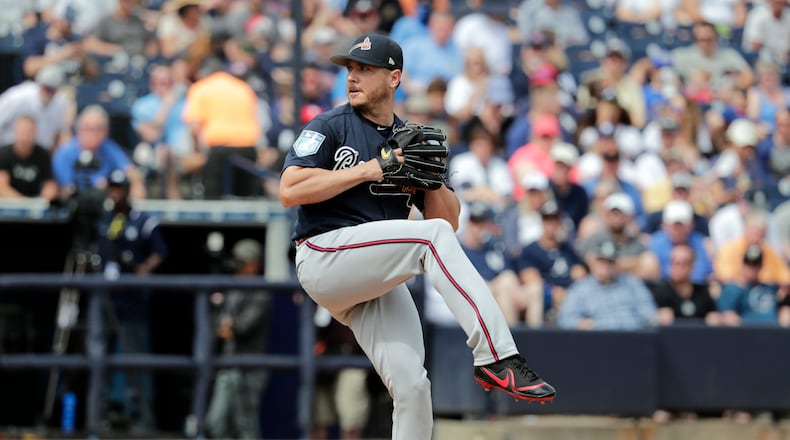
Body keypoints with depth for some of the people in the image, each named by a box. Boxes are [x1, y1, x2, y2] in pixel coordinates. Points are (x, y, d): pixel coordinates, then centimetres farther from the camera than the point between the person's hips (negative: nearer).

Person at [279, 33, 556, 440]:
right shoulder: (329, 127, 3)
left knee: (411, 386, -9)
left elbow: (449, 221, 14)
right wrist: (367, 171, -12)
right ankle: (497, 357, -35)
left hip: (377, 278, 5)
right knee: (432, 237, -26)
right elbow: (290, 191, -11)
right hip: (324, 258, -5)